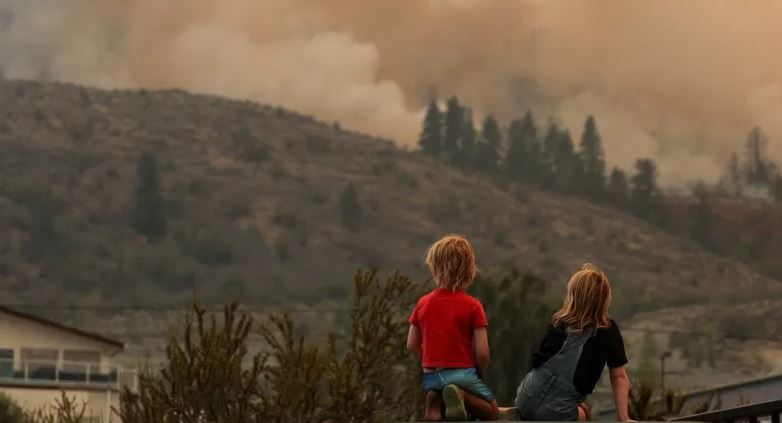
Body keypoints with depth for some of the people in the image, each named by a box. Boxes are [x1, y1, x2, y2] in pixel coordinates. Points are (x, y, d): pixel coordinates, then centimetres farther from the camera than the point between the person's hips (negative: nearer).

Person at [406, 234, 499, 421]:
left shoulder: (423, 303, 3)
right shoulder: (472, 306, -8)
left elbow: (412, 346, 10)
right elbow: (482, 353, -10)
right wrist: (478, 375, 9)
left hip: (431, 377, 3)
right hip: (462, 373, -3)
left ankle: (436, 400, -9)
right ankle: (462, 396, -16)